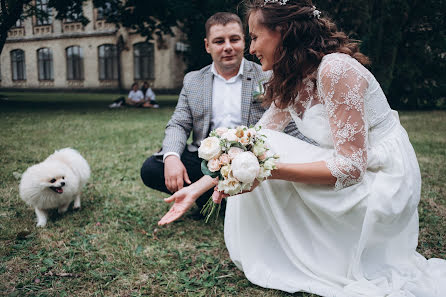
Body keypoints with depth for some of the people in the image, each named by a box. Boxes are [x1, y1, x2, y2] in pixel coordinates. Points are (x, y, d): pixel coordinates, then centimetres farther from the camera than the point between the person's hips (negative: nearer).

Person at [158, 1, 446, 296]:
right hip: (354, 179, 8)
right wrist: (196, 189, 3)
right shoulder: (290, 84, 4)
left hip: (383, 183, -8)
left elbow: (351, 166, -24)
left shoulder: (336, 68, -22)